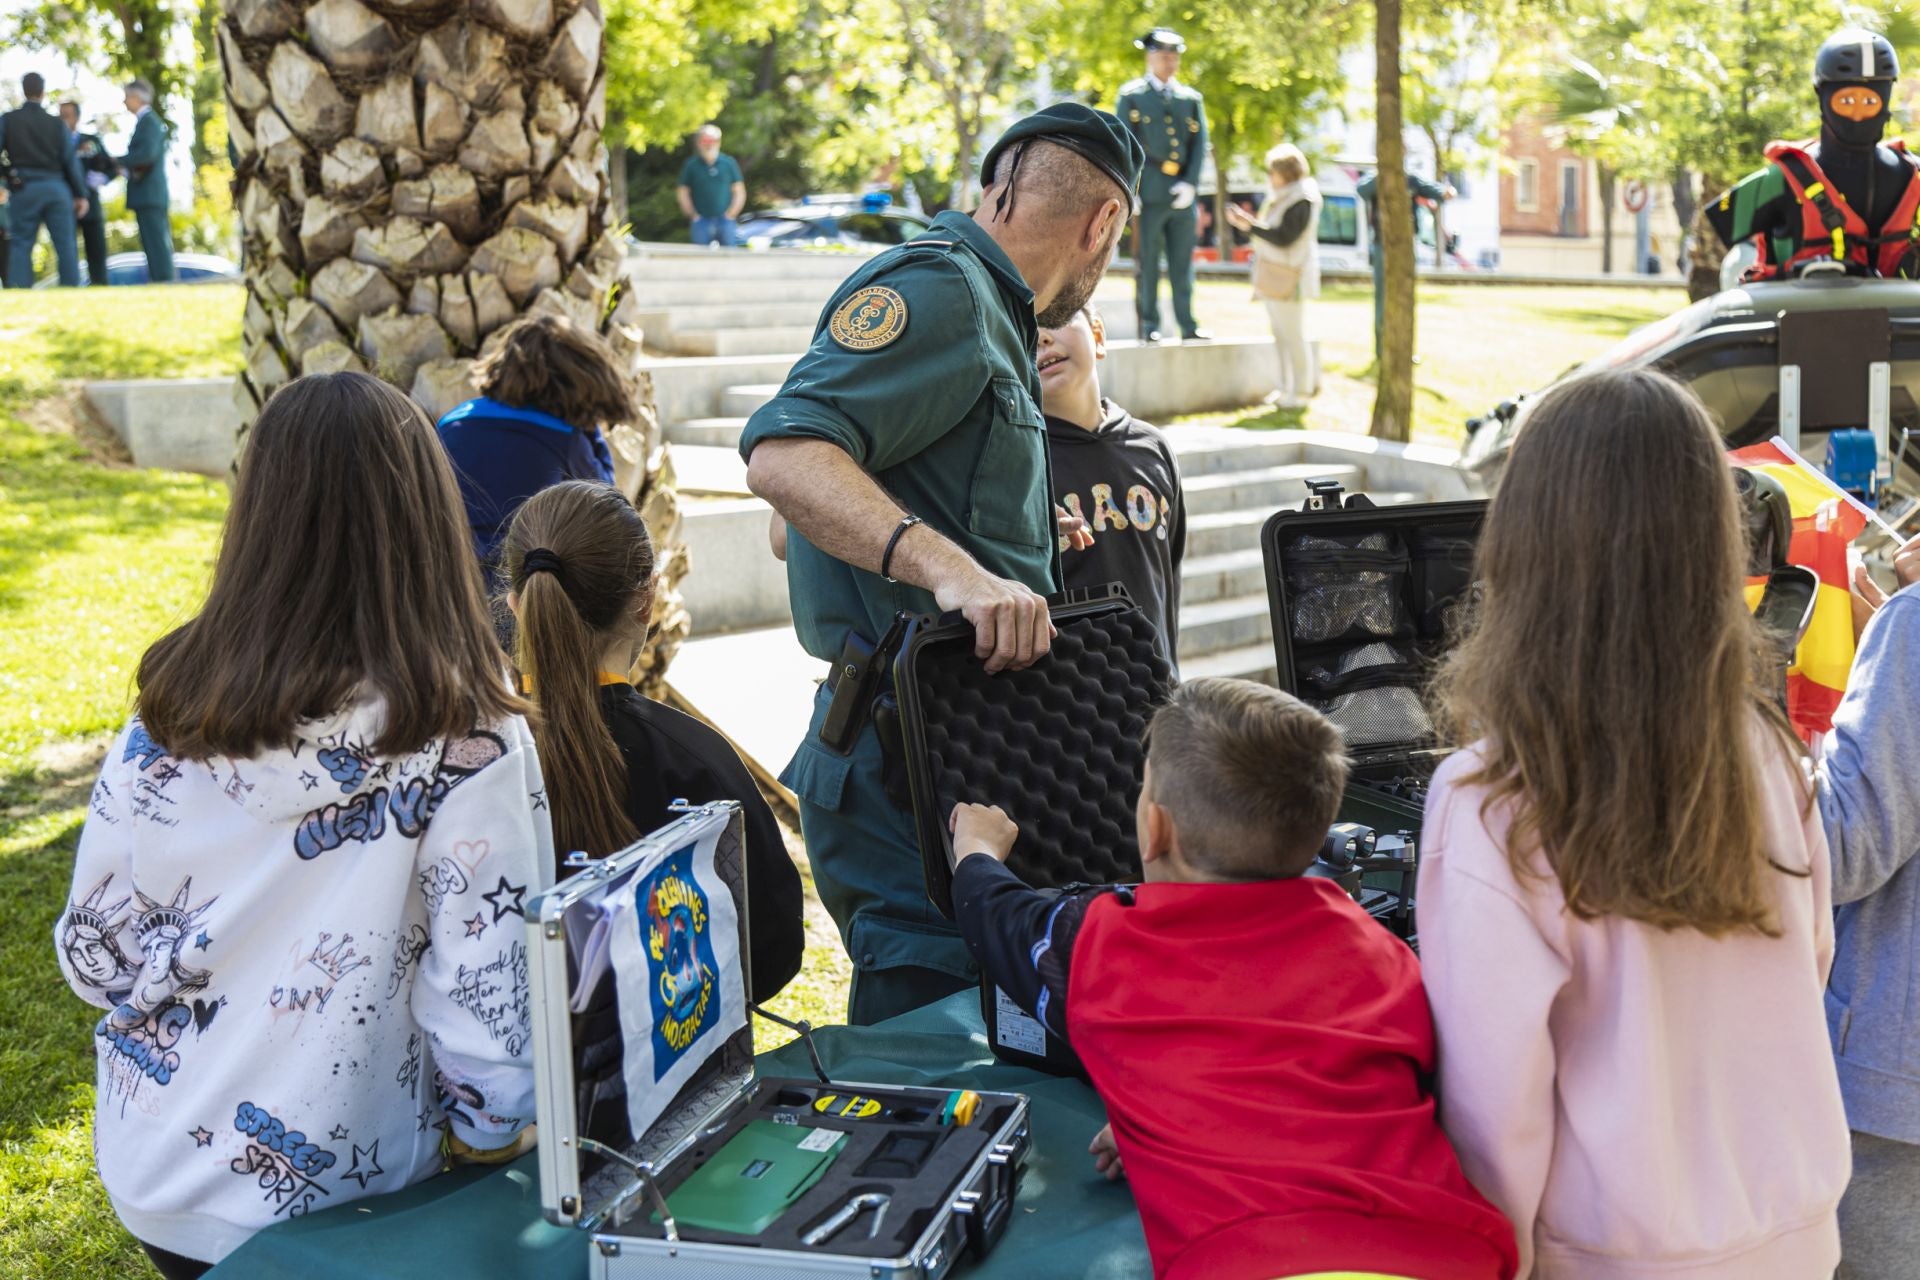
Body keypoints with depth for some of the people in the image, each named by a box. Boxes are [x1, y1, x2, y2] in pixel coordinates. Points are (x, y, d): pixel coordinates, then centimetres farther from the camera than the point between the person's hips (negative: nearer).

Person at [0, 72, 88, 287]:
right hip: (56, 188, 1)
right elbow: (70, 160, 3)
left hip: (24, 189, -1)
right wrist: (81, 194, 6)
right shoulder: (56, 124, 5)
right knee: (66, 245, 2)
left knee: (20, 245, 2)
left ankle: (19, 292, -7)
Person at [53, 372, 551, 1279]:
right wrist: (491, 1135, 0)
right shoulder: (466, 741, -20)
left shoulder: (175, 707, -9)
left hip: (155, 1175, 4)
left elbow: (93, 950, -1)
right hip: (334, 1204, -3)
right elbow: (488, 987, -18)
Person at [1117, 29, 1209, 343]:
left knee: (1183, 262, 5)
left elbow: (1200, 144, 9)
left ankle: (1188, 325, 8)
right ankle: (1149, 325, 3)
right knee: (1147, 262, -2)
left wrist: (1190, 184, -5)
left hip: (1182, 193, 3)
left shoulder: (1191, 99, 14)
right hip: (1148, 192, -3)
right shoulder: (1131, 96, 5)